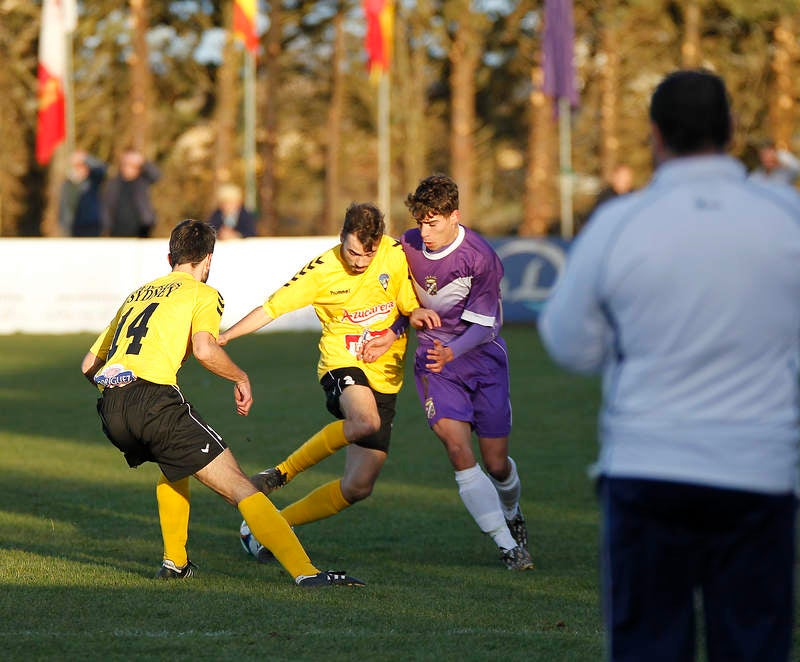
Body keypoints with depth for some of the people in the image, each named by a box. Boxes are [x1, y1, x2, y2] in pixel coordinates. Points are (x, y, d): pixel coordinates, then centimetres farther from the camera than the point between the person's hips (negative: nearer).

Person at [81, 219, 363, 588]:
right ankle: (304, 571, -17)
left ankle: (174, 562, 32)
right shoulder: (203, 294, 11)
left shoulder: (137, 294, 29)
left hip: (110, 409, 7)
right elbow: (204, 349, -10)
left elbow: (89, 364, 28)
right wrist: (241, 378, 7)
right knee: (240, 488, -6)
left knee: (176, 464, 36)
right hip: (153, 399, -7)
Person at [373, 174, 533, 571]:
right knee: (458, 450, -18)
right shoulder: (407, 246, -5)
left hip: (481, 357, -2)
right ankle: (508, 546, -14)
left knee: (496, 463, 3)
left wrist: (451, 353, -33)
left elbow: (484, 326, -18)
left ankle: (512, 515, 39)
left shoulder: (480, 257, -18)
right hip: (434, 361, 2)